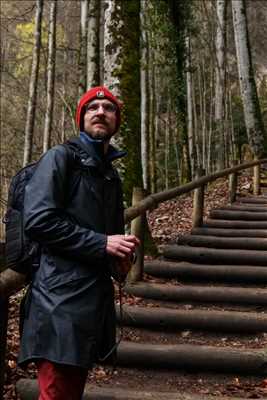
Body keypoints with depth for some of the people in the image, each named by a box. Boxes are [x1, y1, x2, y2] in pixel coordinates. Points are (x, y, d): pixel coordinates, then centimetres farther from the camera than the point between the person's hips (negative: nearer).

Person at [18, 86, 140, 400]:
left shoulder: (111, 176, 21)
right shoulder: (61, 157, -3)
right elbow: (38, 220, -17)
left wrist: (120, 256, 9)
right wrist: (102, 244, -15)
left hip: (97, 297, 8)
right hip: (61, 298, -8)